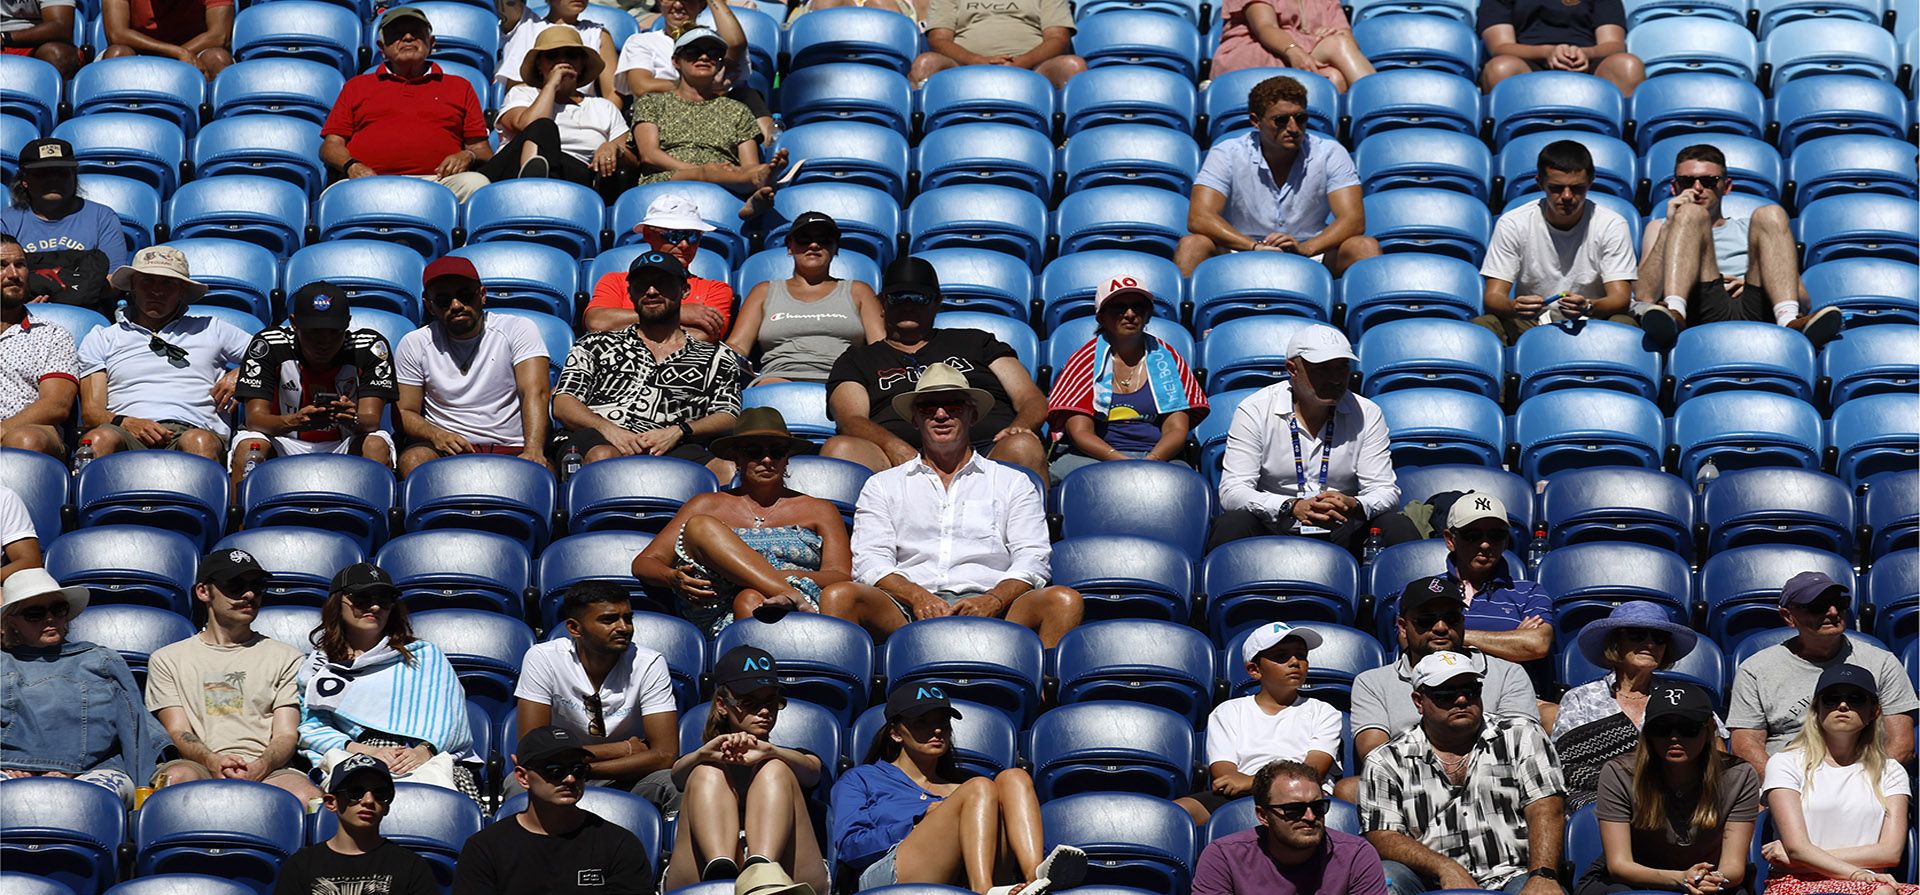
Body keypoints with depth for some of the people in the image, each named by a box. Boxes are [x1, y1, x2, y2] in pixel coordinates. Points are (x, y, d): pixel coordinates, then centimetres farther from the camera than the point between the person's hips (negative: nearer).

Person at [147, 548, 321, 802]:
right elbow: (178, 732, 7)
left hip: (268, 771, 1)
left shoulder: (285, 658, 22)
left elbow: (286, 735, 11)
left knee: (308, 798, -37)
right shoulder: (167, 660, 21)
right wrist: (214, 762, -17)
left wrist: (259, 767, -15)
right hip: (199, 768, -1)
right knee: (178, 777, -40)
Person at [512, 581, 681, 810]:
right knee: (518, 784, -34)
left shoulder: (649, 664, -11)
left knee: (670, 782, -32)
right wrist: (623, 749, -16)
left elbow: (666, 754, -17)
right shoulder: (542, 659, -13)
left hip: (626, 781, 1)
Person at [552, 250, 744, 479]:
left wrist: (678, 432, -7)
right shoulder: (596, 346, 28)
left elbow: (728, 418, 15)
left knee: (727, 470, -36)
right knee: (604, 458, -41)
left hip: (673, 451, 0)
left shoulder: (718, 357, 27)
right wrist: (608, 429, -7)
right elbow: (562, 403, 16)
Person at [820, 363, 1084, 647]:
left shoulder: (1014, 483, 22)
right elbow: (869, 561, 9)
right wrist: (917, 596, -13)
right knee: (839, 597, -32)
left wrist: (994, 600, -13)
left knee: (1065, 600, -32)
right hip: (909, 612, 0)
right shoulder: (882, 486, 23)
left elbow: (1032, 559, 10)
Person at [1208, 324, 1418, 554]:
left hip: (1342, 535, 3)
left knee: (1399, 528, -24)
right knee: (1231, 526, -34)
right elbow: (1232, 491, -13)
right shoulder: (1254, 411, -5)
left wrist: (1355, 507, -27)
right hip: (1272, 533, -3)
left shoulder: (1367, 414, 3)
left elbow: (1386, 491, -1)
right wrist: (1292, 508, -32)